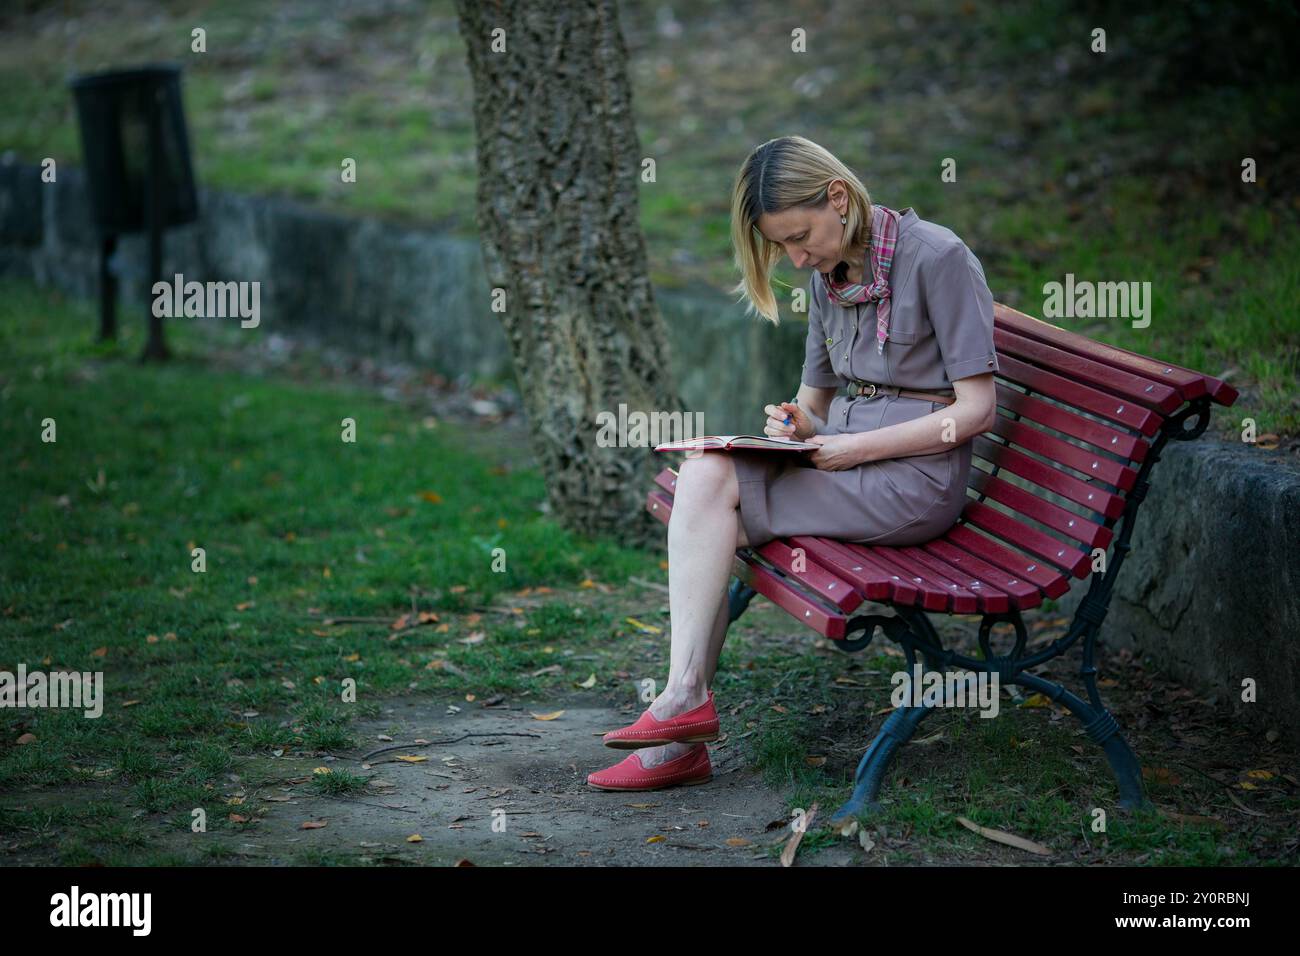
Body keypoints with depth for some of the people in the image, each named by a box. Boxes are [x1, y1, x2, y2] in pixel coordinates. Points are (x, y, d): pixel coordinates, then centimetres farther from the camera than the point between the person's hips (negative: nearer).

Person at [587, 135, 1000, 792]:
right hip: (847, 459, 7)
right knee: (702, 474, -18)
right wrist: (797, 424, -4)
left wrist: (860, 447, -17)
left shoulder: (937, 257, -10)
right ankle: (681, 738, -21)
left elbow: (976, 408, -12)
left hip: (915, 475, -7)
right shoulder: (828, 274, 13)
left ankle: (685, 697, -16)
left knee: (712, 488, -20)